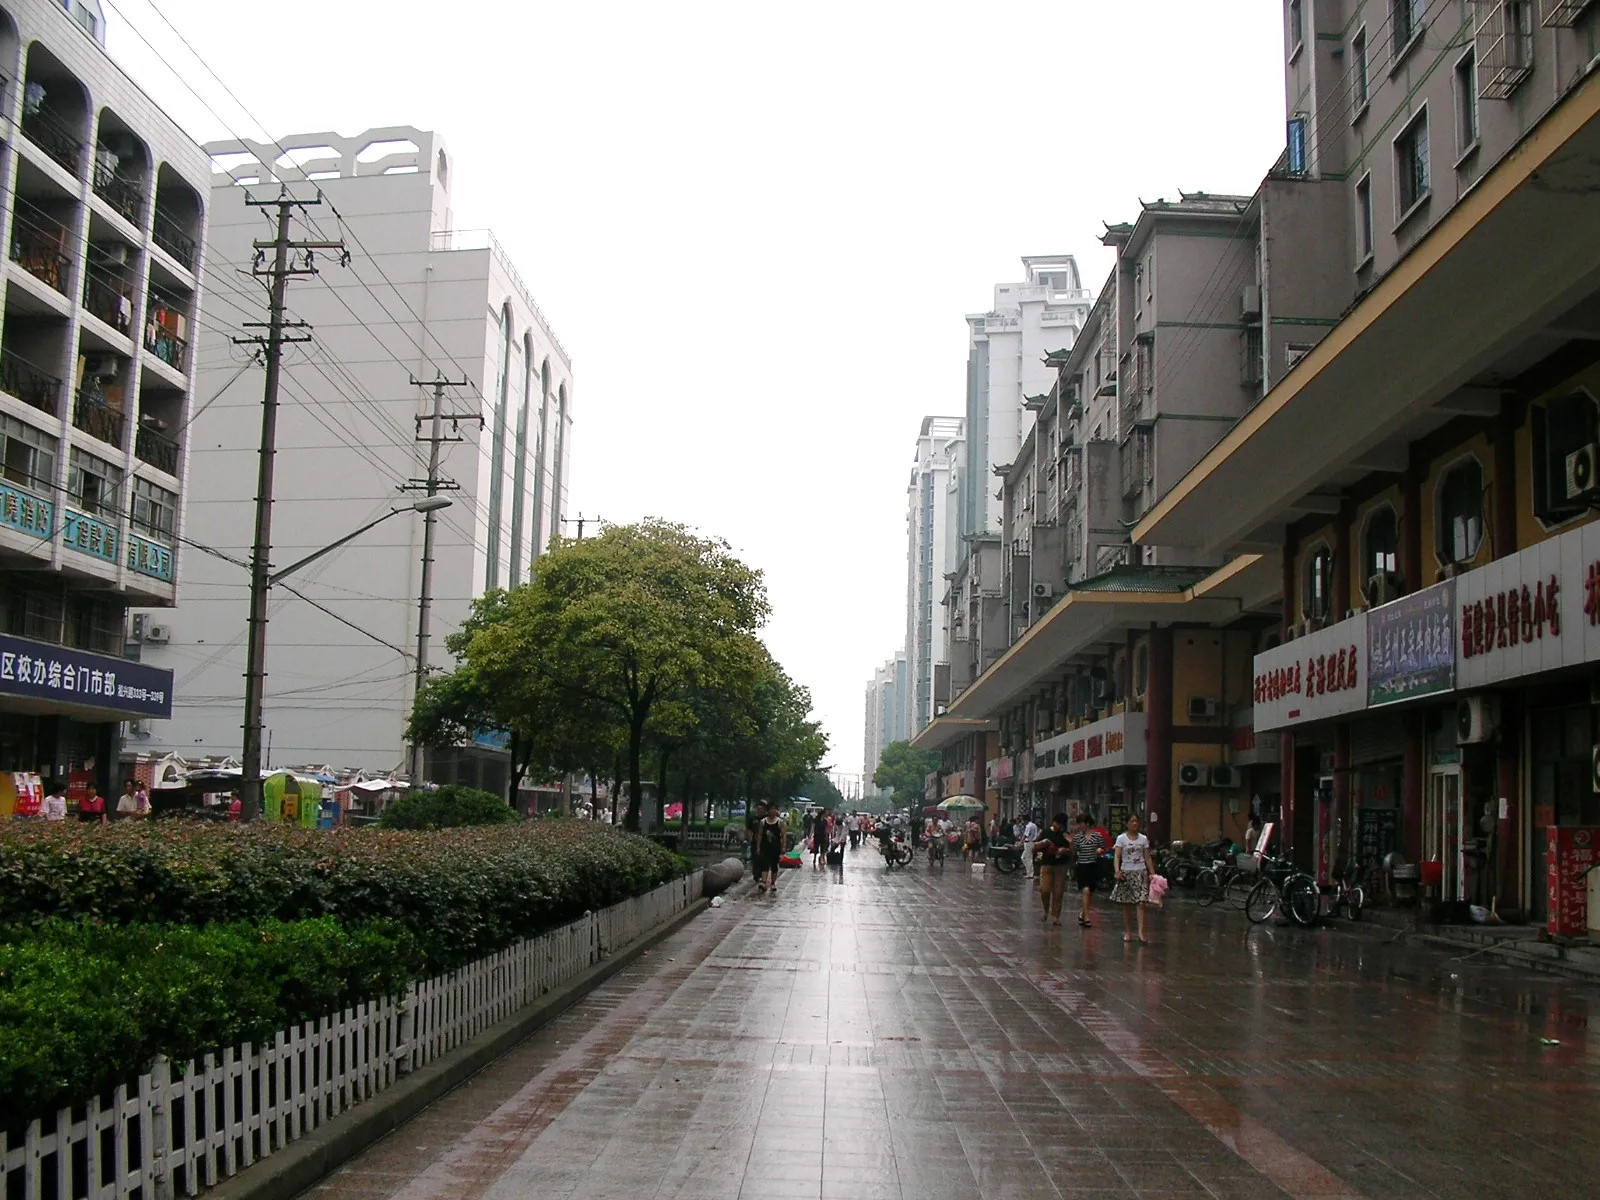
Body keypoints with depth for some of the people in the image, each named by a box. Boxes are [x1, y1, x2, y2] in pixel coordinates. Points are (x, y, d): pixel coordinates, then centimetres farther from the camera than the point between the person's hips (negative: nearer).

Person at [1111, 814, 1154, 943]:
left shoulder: (1143, 839, 7)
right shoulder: (1121, 838, 1)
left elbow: (1147, 857, 8)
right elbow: (1117, 856, -5)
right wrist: (1117, 871, -20)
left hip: (1140, 872, 1)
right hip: (1126, 873, 0)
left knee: (1141, 903, -11)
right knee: (1126, 904, 5)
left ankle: (1141, 933, -16)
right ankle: (1128, 932, 15)